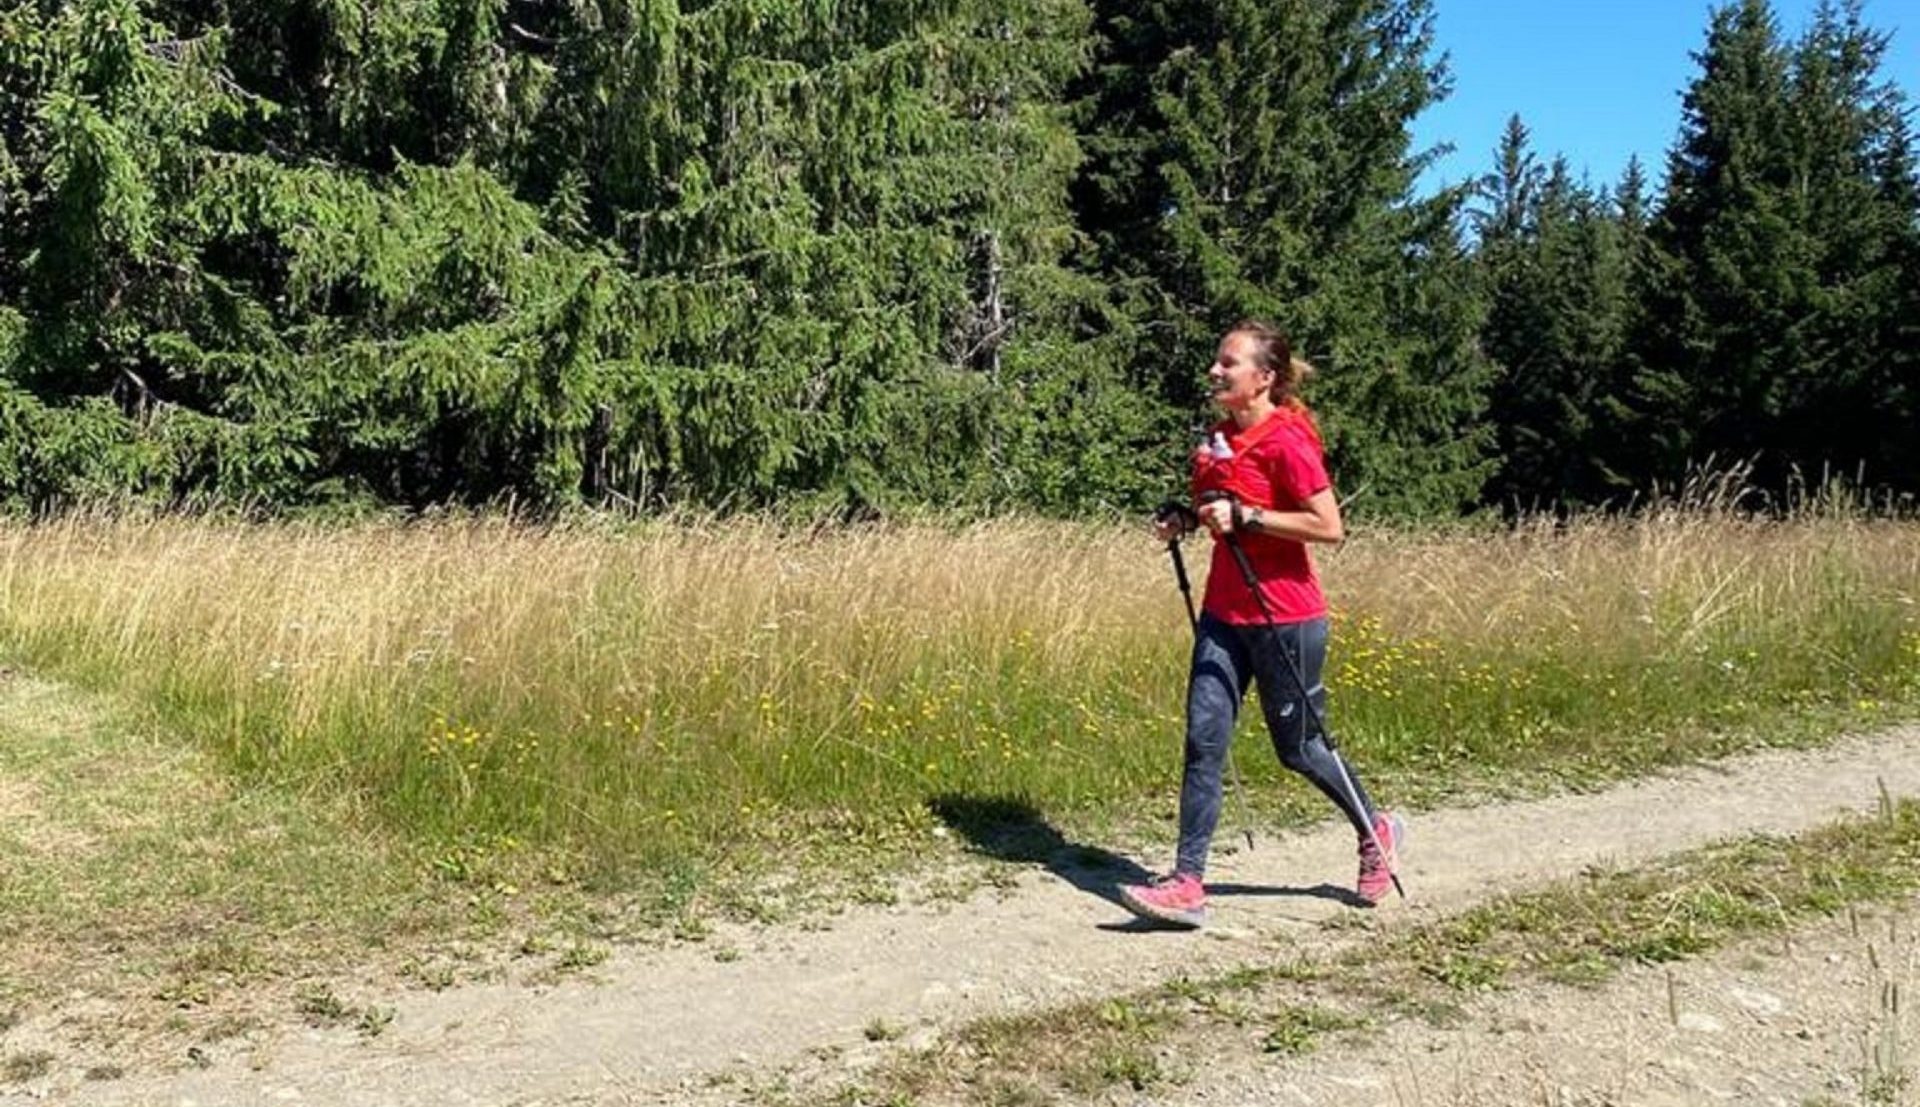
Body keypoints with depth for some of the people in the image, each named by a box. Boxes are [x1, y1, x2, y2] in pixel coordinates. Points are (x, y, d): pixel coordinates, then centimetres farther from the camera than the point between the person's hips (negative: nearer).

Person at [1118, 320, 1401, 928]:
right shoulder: (1217, 438, 9)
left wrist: (1245, 516, -23)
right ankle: (1186, 884, -1)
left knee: (1297, 747, 8)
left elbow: (1329, 527, -20)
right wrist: (1182, 521, 4)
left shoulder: (1286, 439, -15)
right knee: (1203, 741, -2)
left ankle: (1375, 831, 34)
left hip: (1286, 619, -7)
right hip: (1224, 614, 7)